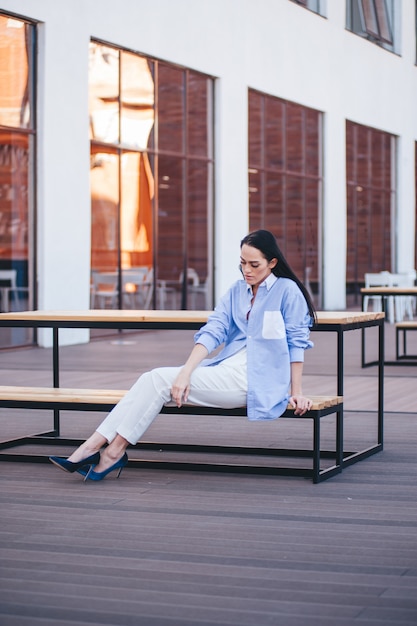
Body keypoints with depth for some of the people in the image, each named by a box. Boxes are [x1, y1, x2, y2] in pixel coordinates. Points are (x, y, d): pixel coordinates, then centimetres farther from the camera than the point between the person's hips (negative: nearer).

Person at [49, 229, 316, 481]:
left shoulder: (287, 290, 0)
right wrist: (186, 372, -10)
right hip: (226, 367, 6)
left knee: (161, 379, -17)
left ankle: (113, 451, -14)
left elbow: (296, 341, -2)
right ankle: (94, 445, -20)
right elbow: (213, 331, 4)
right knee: (154, 379, -14)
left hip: (252, 378, -6)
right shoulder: (237, 291, 17)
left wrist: (296, 391, -9)